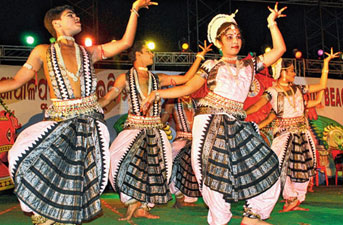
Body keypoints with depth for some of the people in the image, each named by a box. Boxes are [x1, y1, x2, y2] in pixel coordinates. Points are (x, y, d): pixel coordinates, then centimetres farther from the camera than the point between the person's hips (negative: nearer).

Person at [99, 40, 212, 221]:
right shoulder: (126, 77, 8)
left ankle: (142, 208, 11)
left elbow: (186, 78, 10)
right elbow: (106, 99, 3)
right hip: (134, 129, -3)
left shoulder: (157, 78, 15)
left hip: (155, 130, 3)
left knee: (153, 167, -2)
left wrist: (200, 56, 11)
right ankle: (133, 204, -1)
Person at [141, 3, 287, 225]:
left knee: (266, 166, -2)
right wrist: (156, 93, -1)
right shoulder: (212, 66, 13)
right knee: (214, 170, -8)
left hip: (237, 125, 3)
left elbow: (280, 50, 18)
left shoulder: (250, 65, 20)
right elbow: (187, 88, 7)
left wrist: (272, 23, 19)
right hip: (210, 122, -3)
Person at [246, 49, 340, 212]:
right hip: (284, 132, -4)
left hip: (302, 132, 4)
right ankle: (291, 199, -3)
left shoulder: (298, 89, 11)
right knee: (279, 164, -18)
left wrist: (326, 63, 14)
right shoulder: (272, 91, -1)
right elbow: (257, 106, -9)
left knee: (302, 166, 5)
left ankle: (297, 201, 17)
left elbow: (322, 86, 13)